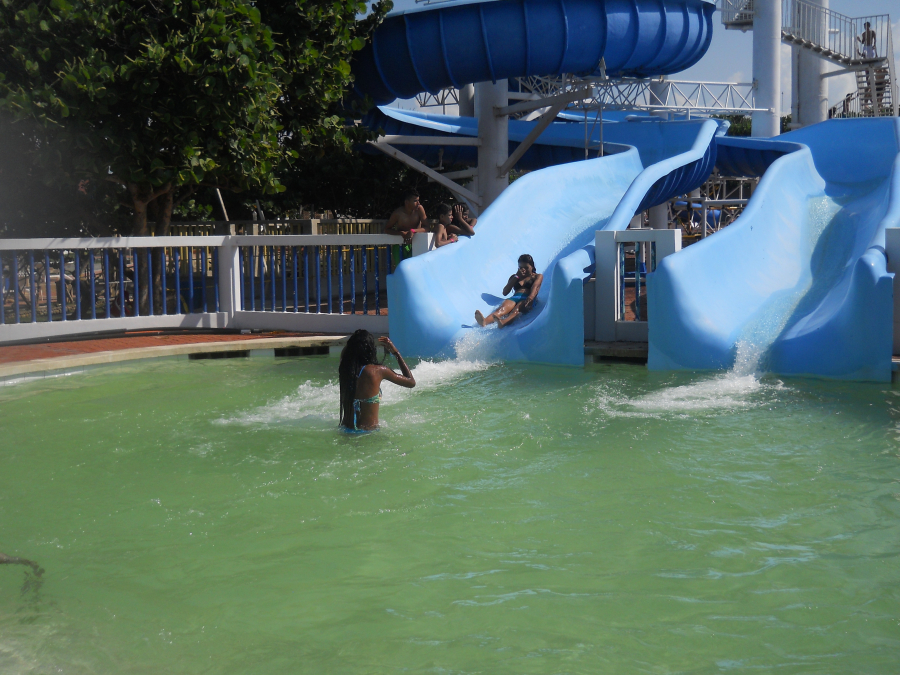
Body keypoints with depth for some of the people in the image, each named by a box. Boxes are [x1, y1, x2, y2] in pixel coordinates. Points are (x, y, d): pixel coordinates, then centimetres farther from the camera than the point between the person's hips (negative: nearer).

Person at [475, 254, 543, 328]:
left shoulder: (538, 277, 22)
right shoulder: (514, 277, 31)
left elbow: (535, 287, -3)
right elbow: (505, 292, 16)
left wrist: (531, 297, -27)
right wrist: (516, 277, 12)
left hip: (526, 300, -3)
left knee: (517, 309, -39)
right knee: (504, 307, -34)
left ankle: (503, 322, -75)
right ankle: (485, 321, -67)